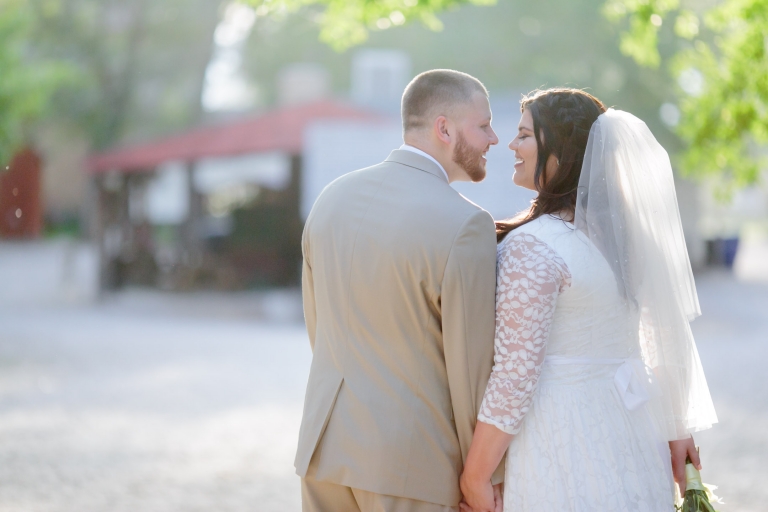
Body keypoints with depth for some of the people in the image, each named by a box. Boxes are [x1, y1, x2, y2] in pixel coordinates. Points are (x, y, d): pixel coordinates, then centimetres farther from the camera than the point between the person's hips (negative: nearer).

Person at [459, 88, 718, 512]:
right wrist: (677, 430, 19)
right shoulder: (626, 228, 5)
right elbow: (670, 341, 10)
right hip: (630, 430, 8)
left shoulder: (532, 247, -18)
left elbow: (515, 374, -21)